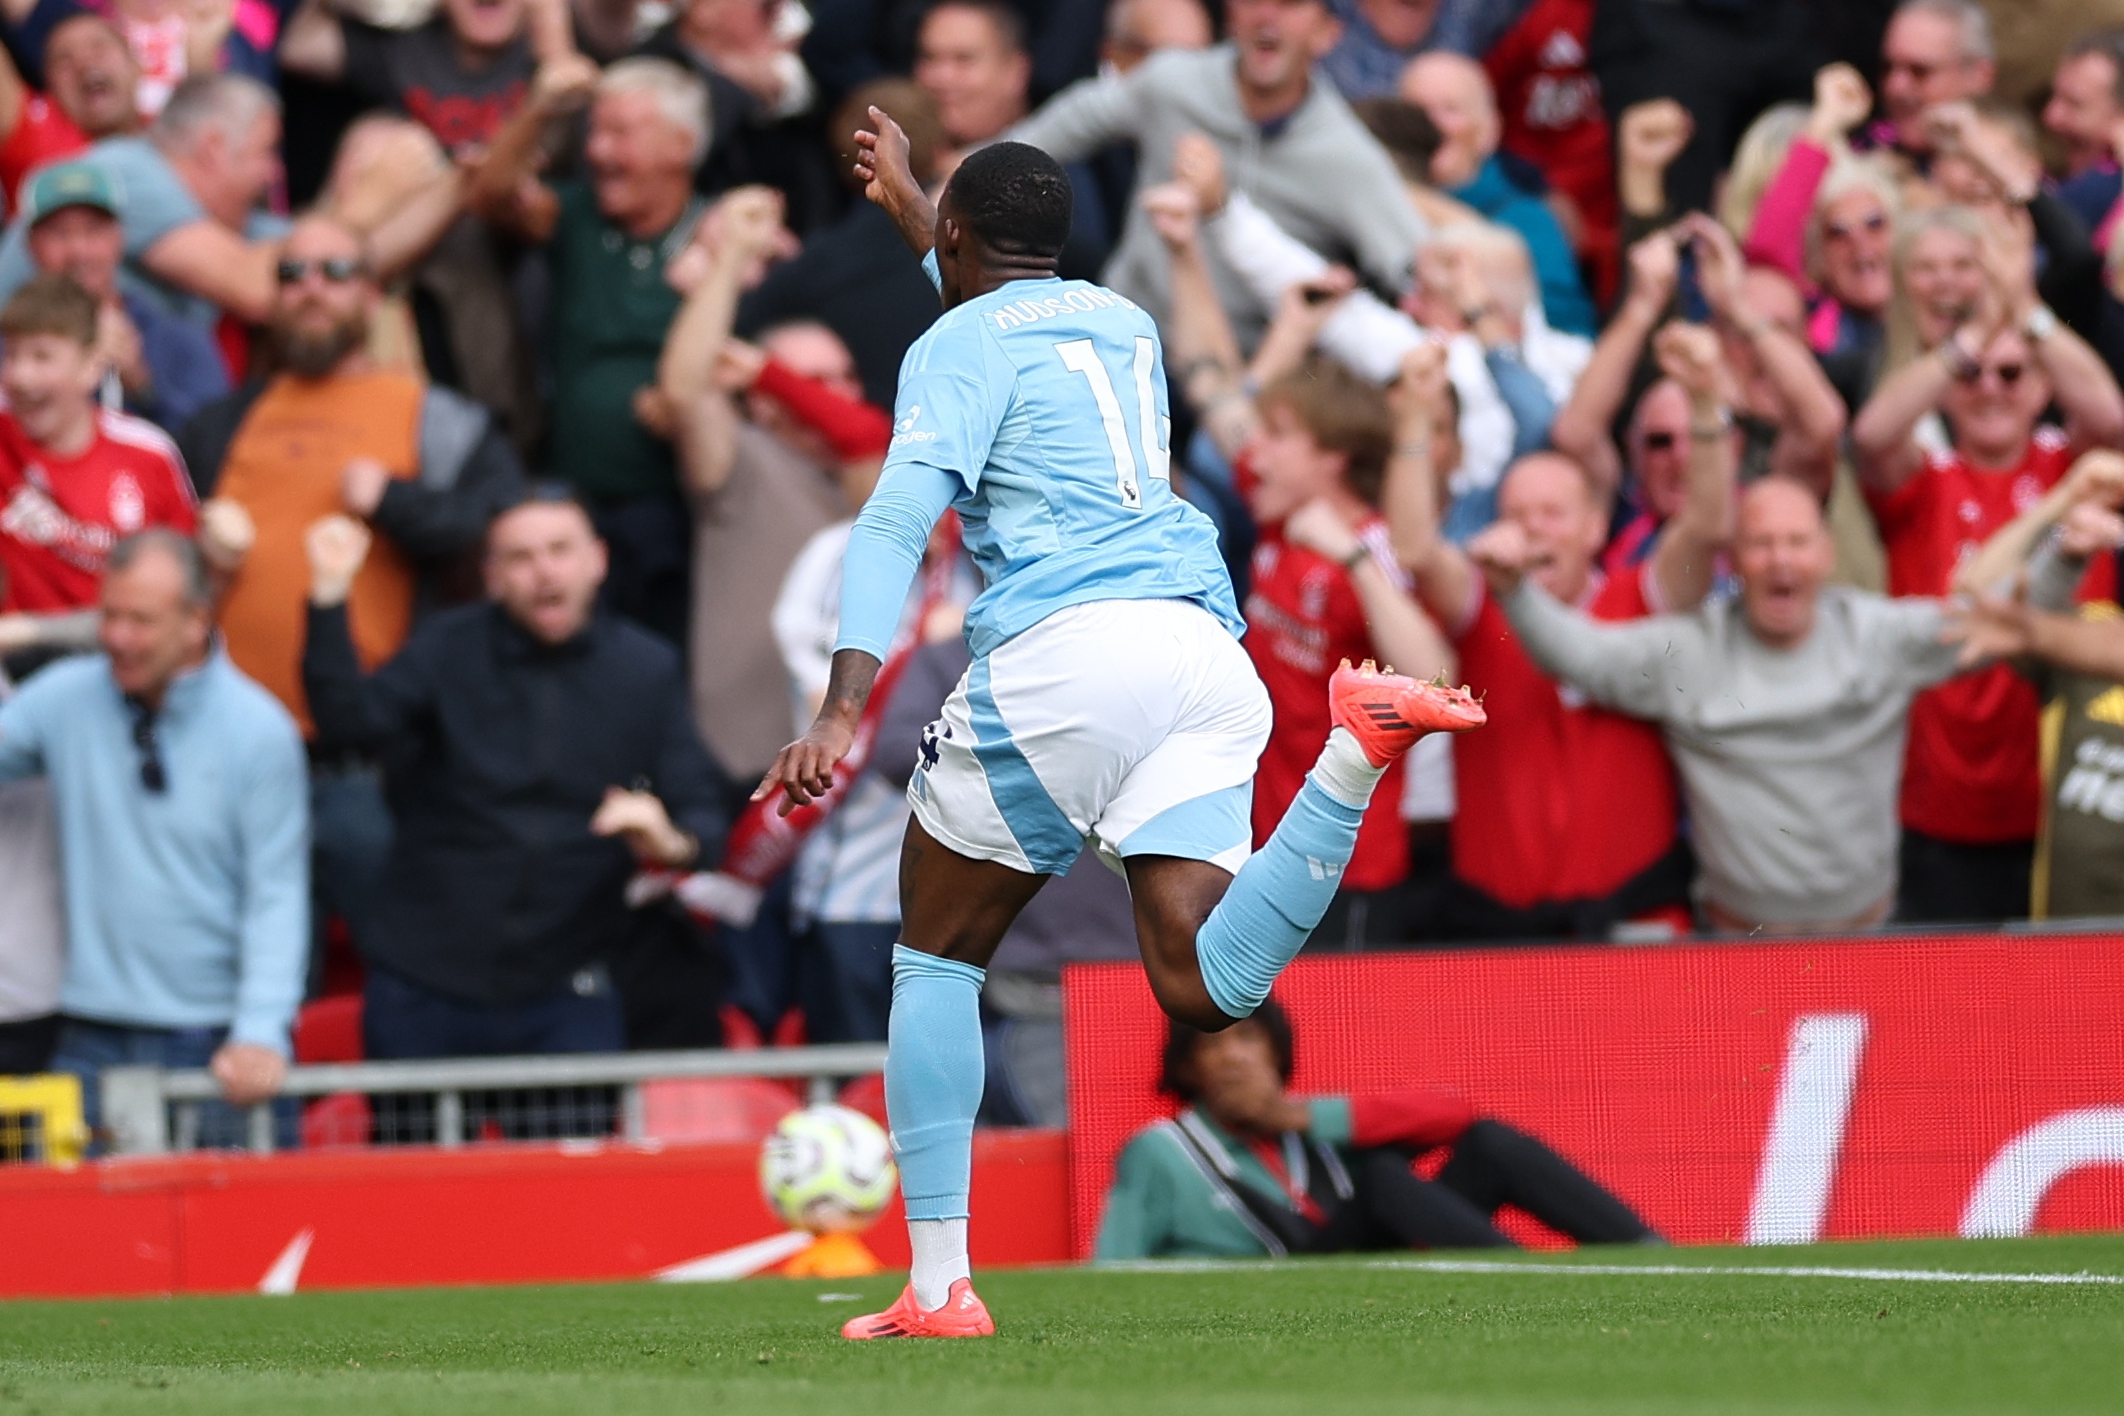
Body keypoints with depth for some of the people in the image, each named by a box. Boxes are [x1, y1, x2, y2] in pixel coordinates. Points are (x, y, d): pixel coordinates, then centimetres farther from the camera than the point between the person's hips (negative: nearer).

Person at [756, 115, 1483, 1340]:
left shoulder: (964, 344, 7)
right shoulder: (1125, 326, 28)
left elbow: (901, 516, -10)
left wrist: (844, 707, -19)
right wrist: (907, 206, 68)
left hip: (1065, 652, -5)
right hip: (1205, 651, 5)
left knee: (938, 959, 12)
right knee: (1205, 988, -11)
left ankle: (940, 1286, 5)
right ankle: (1359, 748, -31)